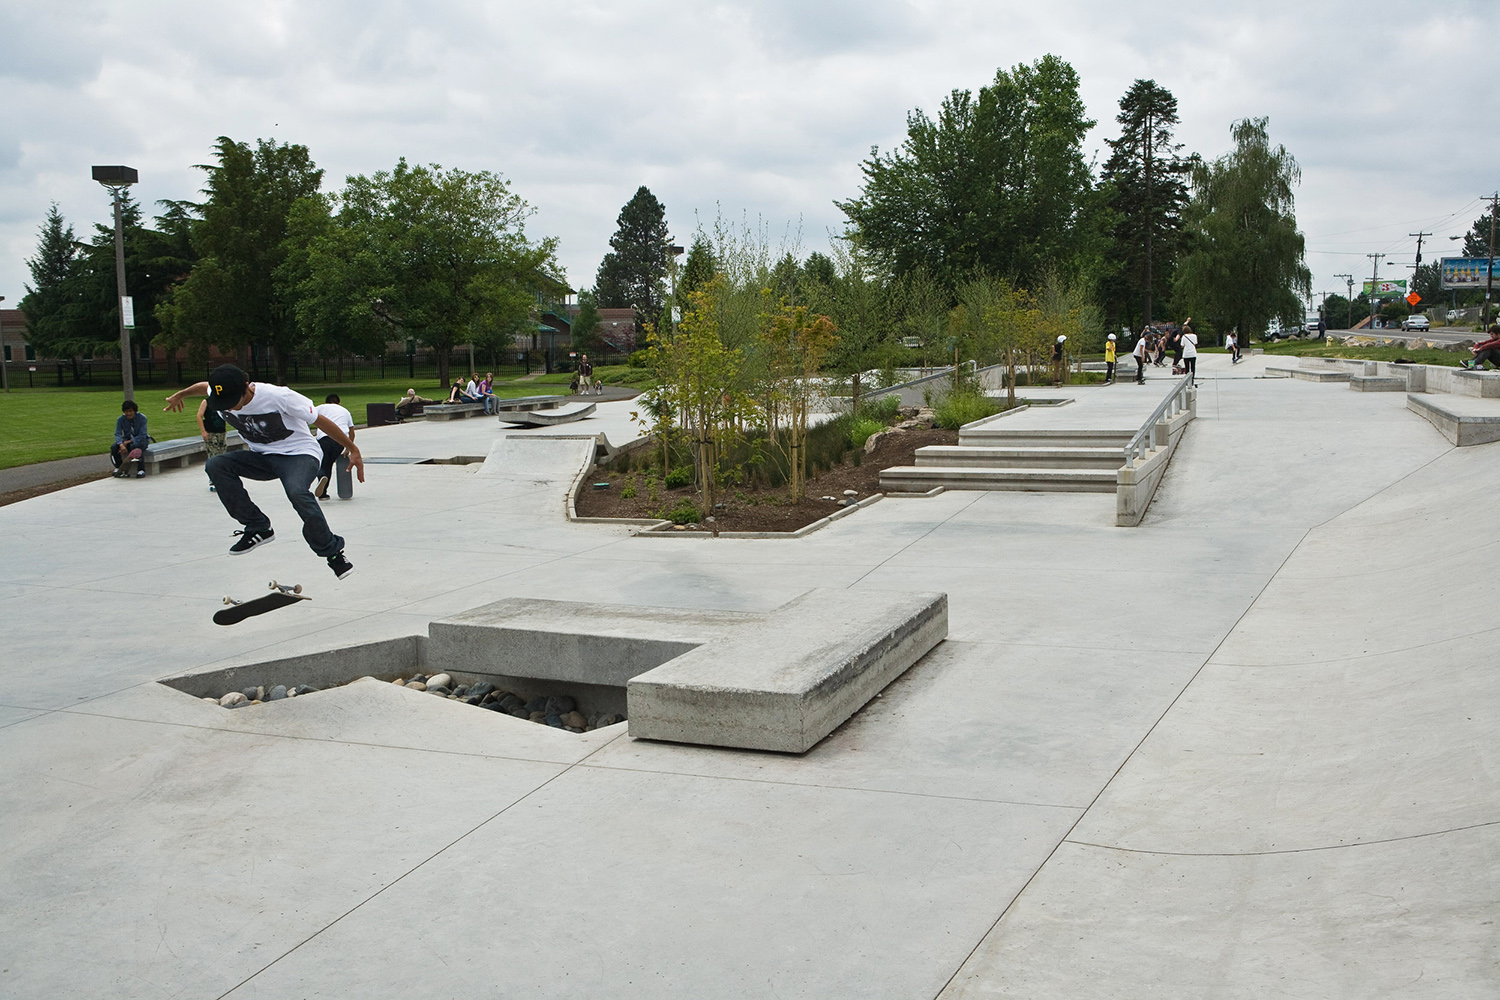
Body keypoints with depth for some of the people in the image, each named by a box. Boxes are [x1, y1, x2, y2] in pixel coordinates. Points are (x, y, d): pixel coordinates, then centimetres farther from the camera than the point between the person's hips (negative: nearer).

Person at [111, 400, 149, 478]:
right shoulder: (120, 419, -5)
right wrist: (121, 445, -36)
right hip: (127, 440, 4)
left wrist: (129, 442, -29)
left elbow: (142, 435, -19)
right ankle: (119, 468, -5)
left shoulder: (142, 418, -14)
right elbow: (118, 434, -14)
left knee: (136, 446, -40)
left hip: (141, 440, -4)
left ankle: (141, 470, -32)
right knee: (114, 447, -25)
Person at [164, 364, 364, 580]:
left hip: (299, 455, -6)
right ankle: (258, 528, -13)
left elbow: (320, 421, -19)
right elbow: (204, 386, 17)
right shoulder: (219, 395, -10)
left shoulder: (278, 396, -27)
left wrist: (353, 450, -14)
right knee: (216, 465, -18)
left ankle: (332, 551, -19)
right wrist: (180, 395, 38)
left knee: (296, 491, -37)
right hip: (262, 457, 6)